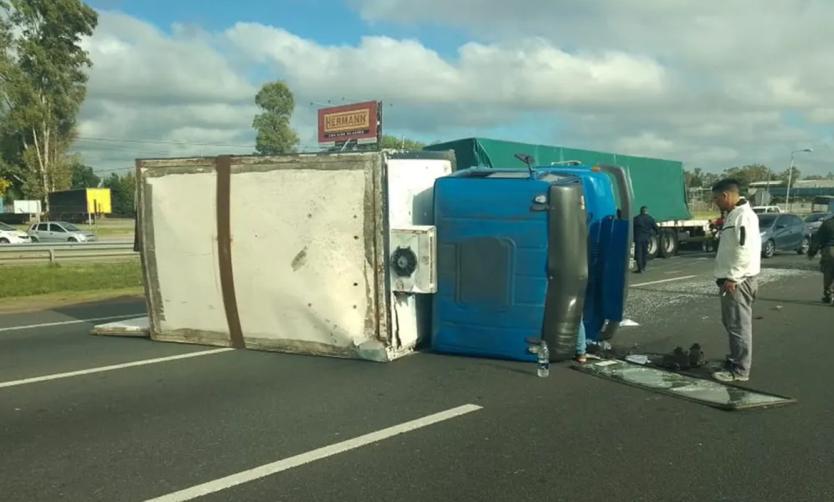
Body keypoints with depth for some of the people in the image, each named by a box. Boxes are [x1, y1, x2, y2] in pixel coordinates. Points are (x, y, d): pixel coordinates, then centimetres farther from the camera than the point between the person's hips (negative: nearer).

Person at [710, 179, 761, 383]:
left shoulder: (744, 215, -17)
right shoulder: (733, 215, 15)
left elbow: (747, 251, -24)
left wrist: (733, 278, -21)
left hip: (738, 281, -10)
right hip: (731, 278, 10)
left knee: (739, 325, -4)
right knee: (731, 322, 18)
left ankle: (740, 370, 2)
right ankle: (735, 359, 30)